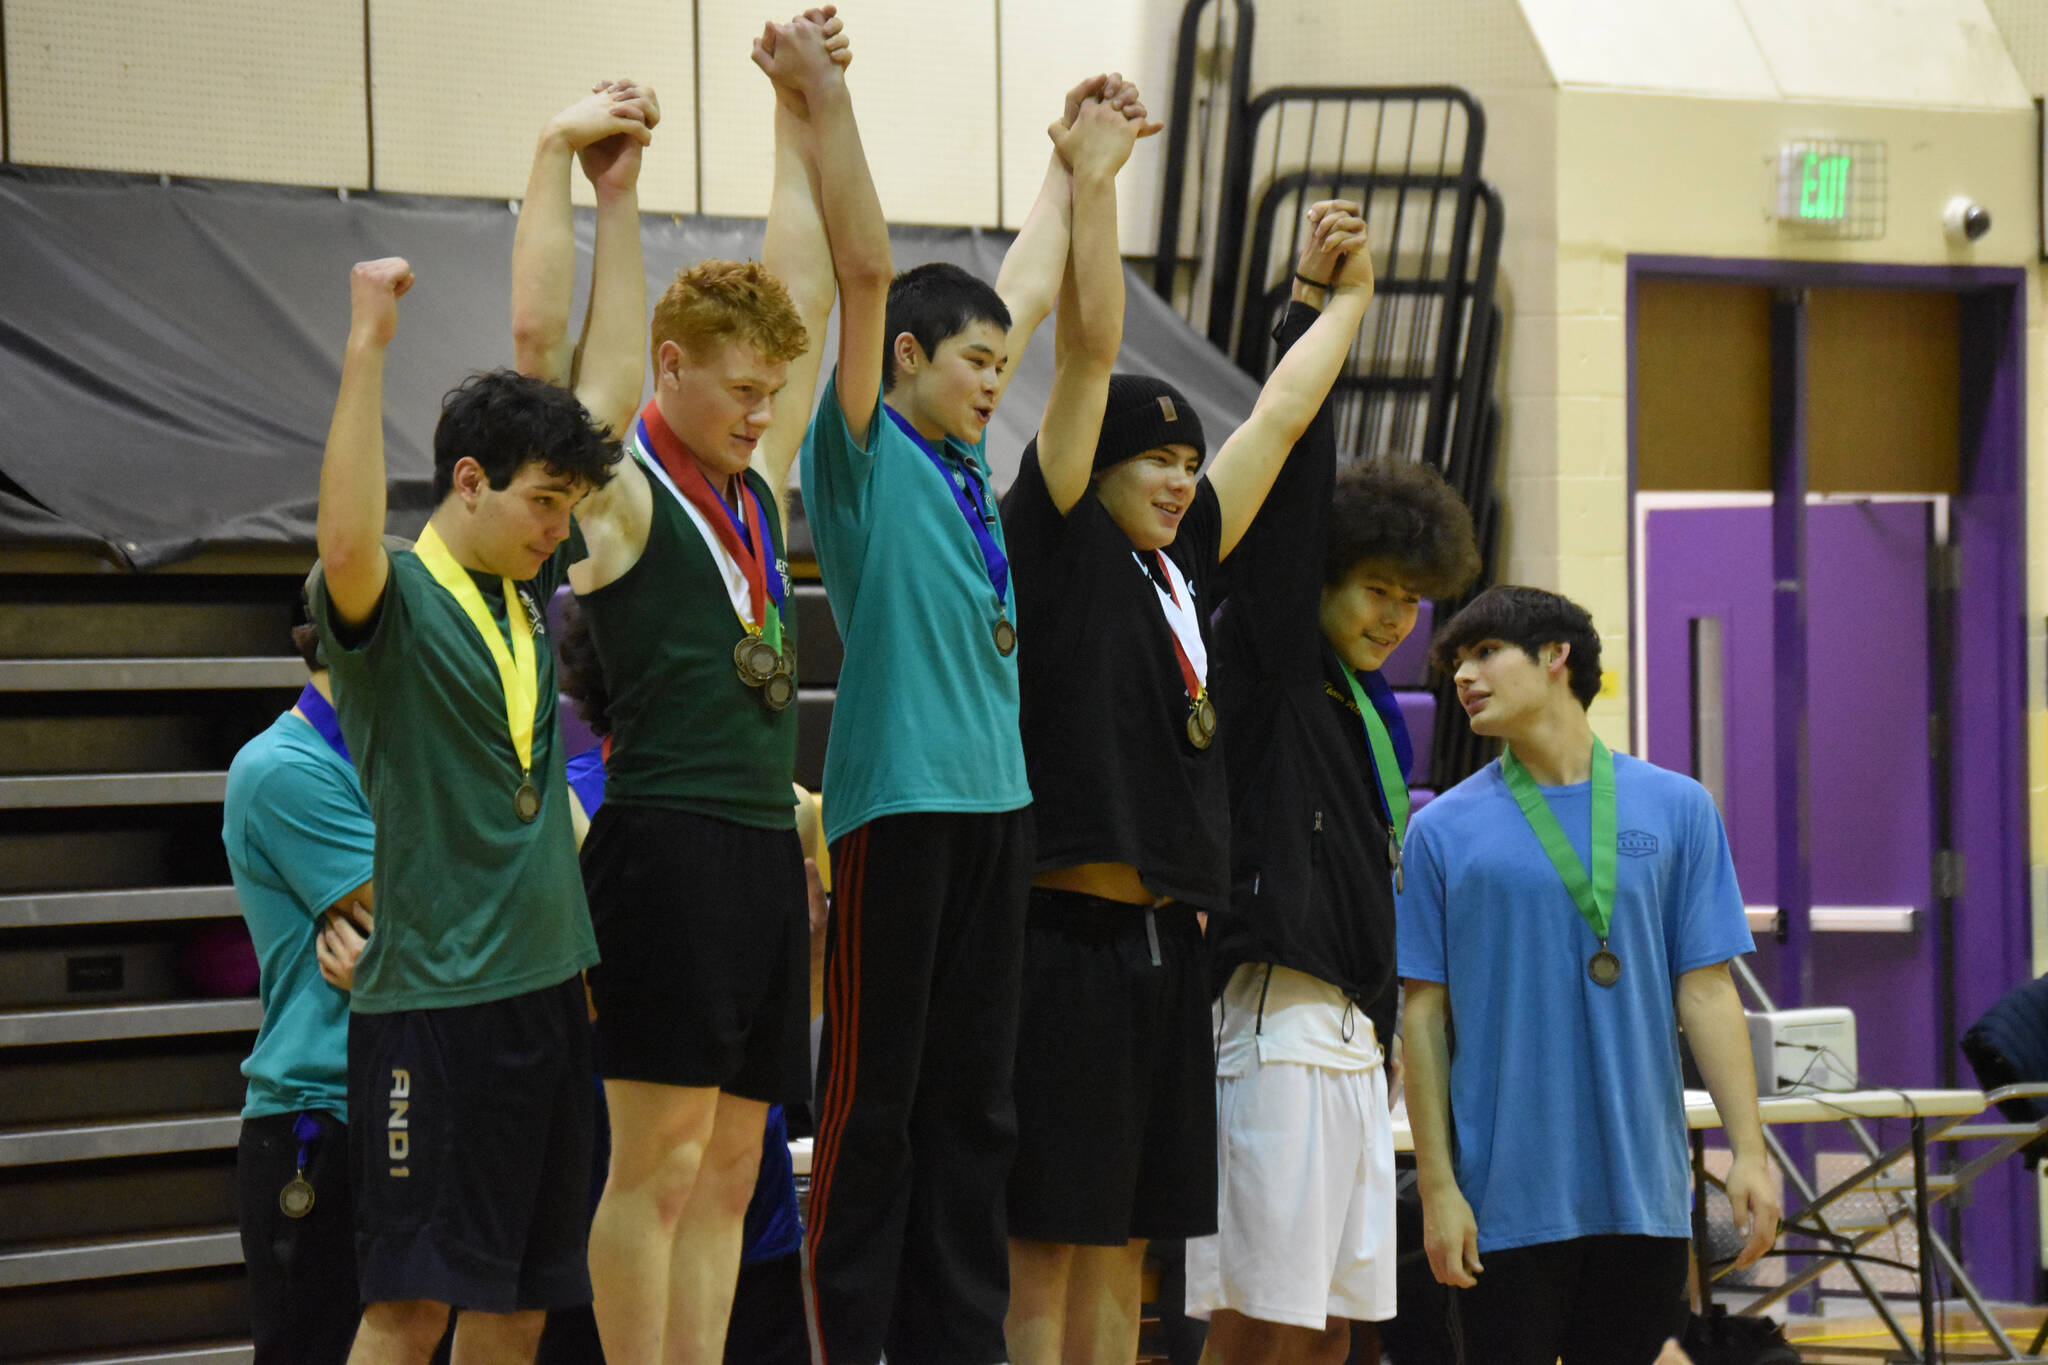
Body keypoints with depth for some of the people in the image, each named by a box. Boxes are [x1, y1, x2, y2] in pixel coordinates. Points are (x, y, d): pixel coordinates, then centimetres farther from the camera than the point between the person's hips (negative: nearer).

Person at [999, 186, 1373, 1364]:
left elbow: (1282, 417, 27)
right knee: (1047, 1237, -6)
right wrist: (1093, 176, -7)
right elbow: (1089, 350, -8)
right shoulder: (1057, 544, -2)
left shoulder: (1184, 566, 16)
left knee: (1127, 1237, 8)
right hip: (1070, 942, -8)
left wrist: (1347, 296, 35)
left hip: (1170, 945, 8)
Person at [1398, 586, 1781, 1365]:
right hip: (1506, 1202, -1)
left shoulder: (1677, 810, 7)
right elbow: (1424, 1015, 3)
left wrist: (1748, 1152, -3)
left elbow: (1706, 992, 5)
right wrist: (1437, 1186, -3)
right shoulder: (1443, 831, 3)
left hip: (1643, 1189, 1)